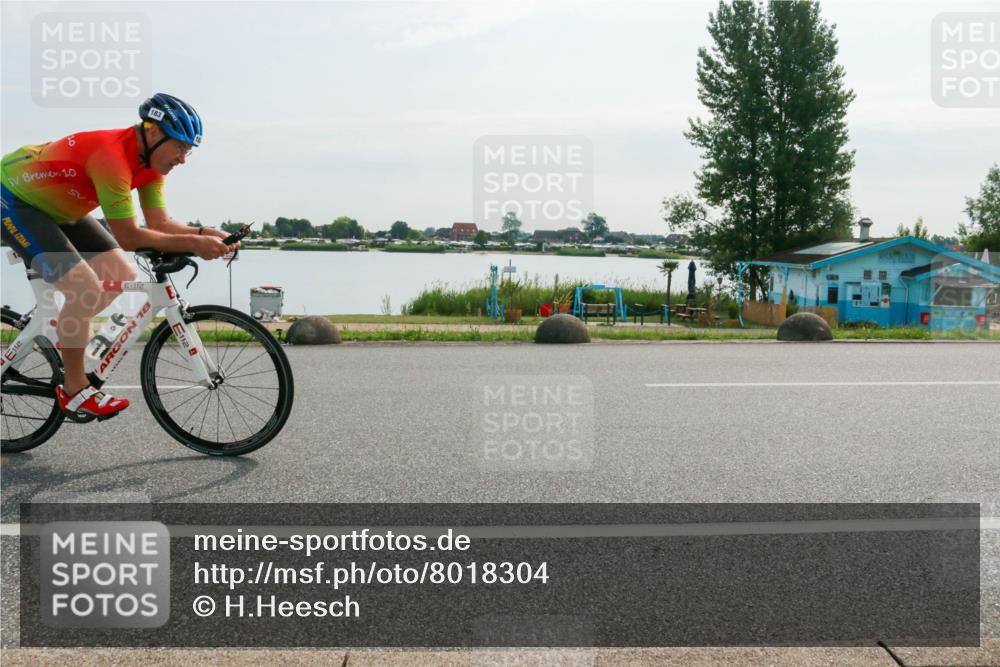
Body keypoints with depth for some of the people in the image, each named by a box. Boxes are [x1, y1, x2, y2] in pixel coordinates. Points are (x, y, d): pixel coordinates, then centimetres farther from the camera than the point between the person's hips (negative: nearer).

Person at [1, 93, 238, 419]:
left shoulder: (151, 159, -8)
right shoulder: (112, 156, -35)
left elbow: (160, 222, -8)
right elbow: (128, 237, -32)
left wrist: (204, 233, -24)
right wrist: (192, 243, -34)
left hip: (56, 205, 9)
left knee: (124, 277, 1)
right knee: (87, 291, -20)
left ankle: (68, 330, 21)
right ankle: (74, 390, -4)